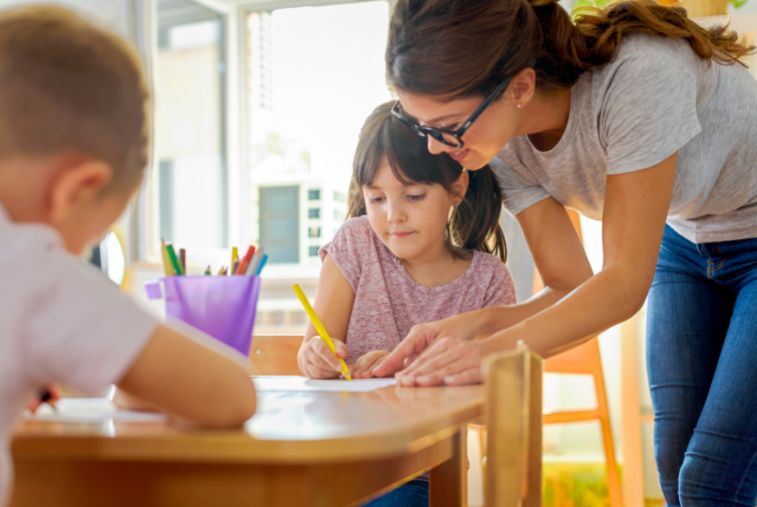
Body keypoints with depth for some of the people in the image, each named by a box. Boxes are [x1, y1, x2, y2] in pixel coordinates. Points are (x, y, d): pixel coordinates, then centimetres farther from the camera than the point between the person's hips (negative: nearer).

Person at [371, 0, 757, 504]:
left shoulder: (639, 77, -36)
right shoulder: (504, 142, -16)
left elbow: (625, 283, -32)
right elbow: (572, 288, -13)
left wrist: (501, 348, -43)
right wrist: (473, 325, -30)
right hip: (686, 241, 6)